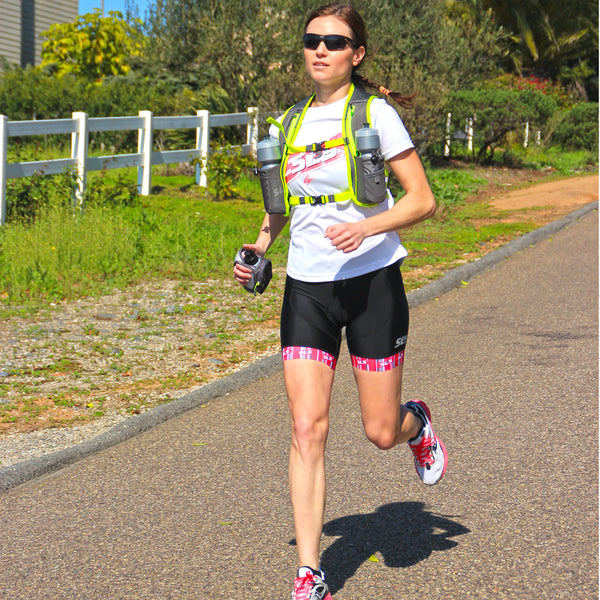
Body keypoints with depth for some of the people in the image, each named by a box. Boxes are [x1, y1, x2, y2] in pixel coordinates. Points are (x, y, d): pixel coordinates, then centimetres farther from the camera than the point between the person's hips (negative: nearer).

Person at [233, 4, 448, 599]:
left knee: (381, 432, 3)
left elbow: (421, 199, -6)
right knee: (307, 428, -8)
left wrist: (366, 227, -22)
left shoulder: (376, 114, -4)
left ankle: (416, 424, 42)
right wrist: (258, 248, 7)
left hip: (371, 281, -3)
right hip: (306, 287, 3)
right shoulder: (293, 125, 10)